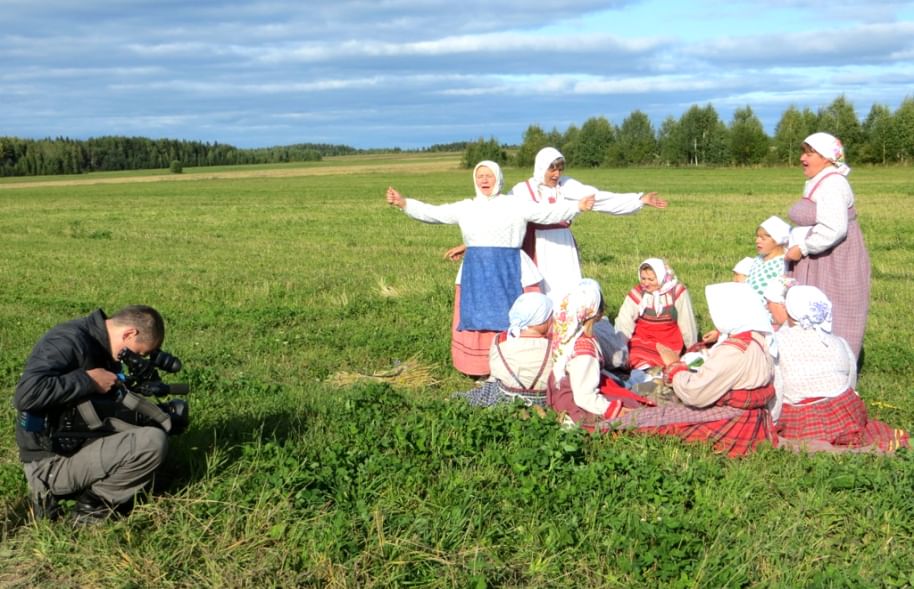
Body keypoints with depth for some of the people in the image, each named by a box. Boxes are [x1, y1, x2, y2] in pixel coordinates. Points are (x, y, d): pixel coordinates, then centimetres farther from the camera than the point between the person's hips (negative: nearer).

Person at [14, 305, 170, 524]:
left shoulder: (100, 347, 9)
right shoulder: (70, 340, -20)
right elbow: (26, 395, -34)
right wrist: (89, 380, -25)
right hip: (51, 461, -10)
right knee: (154, 442, -22)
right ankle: (92, 505, -3)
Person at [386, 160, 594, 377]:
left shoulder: (515, 205, 2)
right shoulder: (465, 208, 10)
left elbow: (548, 213, -4)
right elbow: (432, 213, 8)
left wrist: (577, 206, -17)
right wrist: (403, 203, -3)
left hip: (510, 273, -3)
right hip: (475, 274, 3)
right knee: (478, 322, 4)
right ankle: (483, 369, 13)